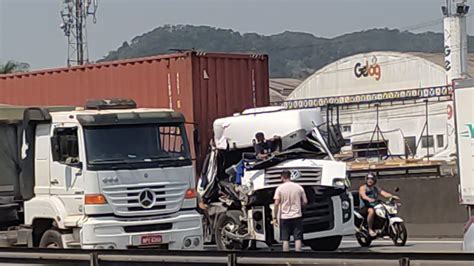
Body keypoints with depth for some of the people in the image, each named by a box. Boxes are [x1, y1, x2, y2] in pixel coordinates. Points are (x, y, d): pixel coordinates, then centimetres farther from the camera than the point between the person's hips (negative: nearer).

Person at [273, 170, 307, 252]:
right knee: (298, 239, 1)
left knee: (285, 240, 4)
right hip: (297, 217, 1)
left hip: (284, 217, -1)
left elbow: (276, 204, -9)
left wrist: (275, 218, -4)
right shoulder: (299, 187, 2)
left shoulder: (280, 188, -5)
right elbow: (305, 202, 6)